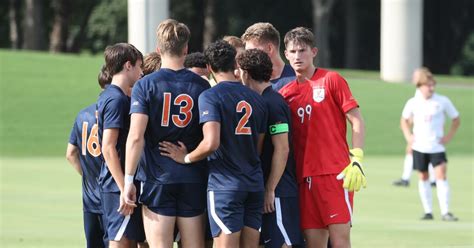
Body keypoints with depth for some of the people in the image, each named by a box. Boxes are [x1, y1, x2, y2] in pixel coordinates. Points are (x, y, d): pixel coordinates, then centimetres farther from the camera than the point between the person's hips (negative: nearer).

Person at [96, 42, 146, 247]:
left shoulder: (107, 96, 16)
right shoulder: (117, 99, -14)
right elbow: (108, 148, -20)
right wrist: (124, 189, -22)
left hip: (119, 184, 10)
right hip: (118, 185, -10)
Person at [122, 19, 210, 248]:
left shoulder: (145, 85, -5)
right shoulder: (201, 86, 2)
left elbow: (135, 137, -12)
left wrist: (128, 179, -8)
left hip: (158, 178, -2)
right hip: (194, 179, 2)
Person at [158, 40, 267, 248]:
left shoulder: (210, 97, -9)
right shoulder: (255, 98, 11)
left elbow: (211, 143, -20)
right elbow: (258, 147, 15)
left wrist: (186, 158, -4)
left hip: (224, 184, -6)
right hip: (254, 184, 6)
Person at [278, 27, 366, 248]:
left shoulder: (331, 80, 1)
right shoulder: (285, 93, 14)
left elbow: (356, 121, -1)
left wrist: (357, 160, -11)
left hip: (336, 172, -5)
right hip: (304, 177, 5)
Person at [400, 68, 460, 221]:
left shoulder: (443, 101, -4)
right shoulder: (413, 103, 1)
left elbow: (456, 119, 7)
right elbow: (404, 120, 17)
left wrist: (449, 135, -4)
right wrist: (408, 135, 3)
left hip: (437, 146, -2)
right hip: (419, 146, 2)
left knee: (441, 176, -14)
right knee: (423, 177, 8)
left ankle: (445, 212, -15)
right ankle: (428, 211, 16)